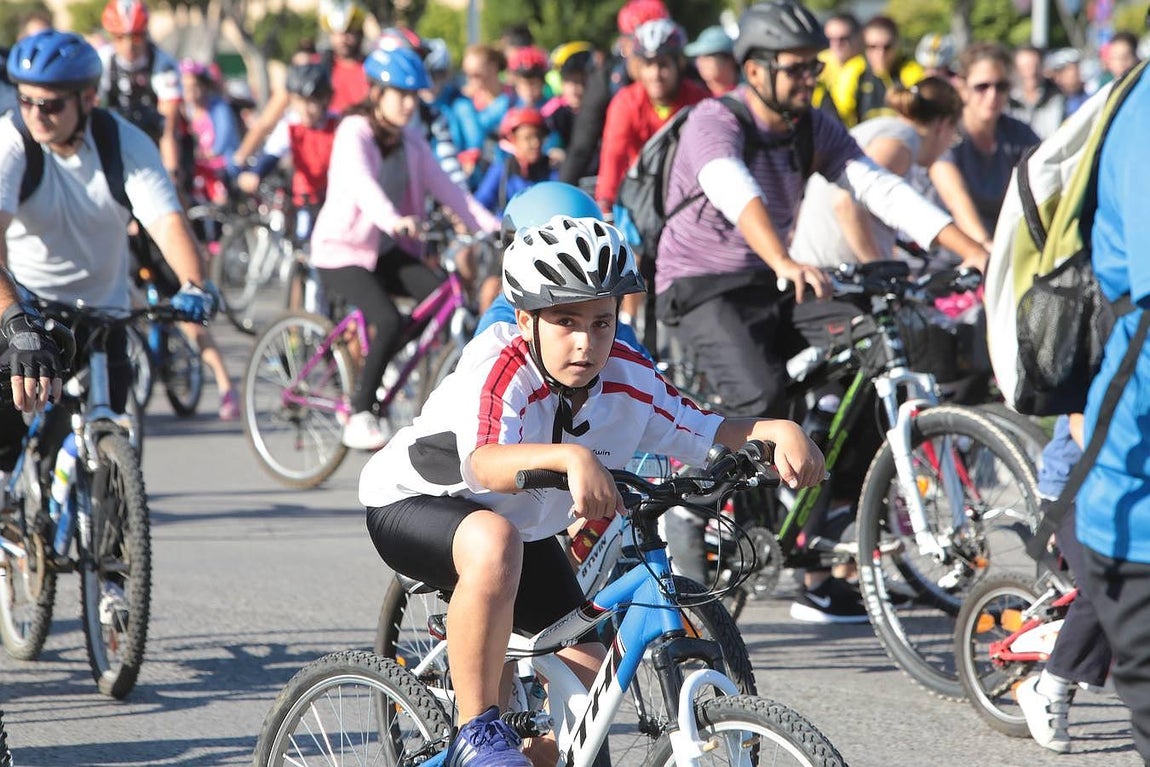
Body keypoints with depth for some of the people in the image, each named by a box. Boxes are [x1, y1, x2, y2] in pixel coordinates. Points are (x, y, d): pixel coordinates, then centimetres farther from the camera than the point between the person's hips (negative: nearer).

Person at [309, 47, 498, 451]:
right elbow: (362, 183, -33)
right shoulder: (354, 133, -15)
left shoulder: (410, 138, 6)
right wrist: (392, 219, -53)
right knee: (388, 320, -28)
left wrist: (489, 224, -14)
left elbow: (441, 184, -1)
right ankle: (359, 416, -15)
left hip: (388, 250, 6)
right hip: (342, 250, -6)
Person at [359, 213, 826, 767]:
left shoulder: (626, 379, -16)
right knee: (493, 542, -41)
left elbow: (708, 431, -12)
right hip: (414, 508, -7)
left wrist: (778, 431, -33)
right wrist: (570, 457, -69)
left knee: (589, 682, -2)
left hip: (526, 529, 7)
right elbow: (484, 466, -51)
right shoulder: (500, 371, -33)